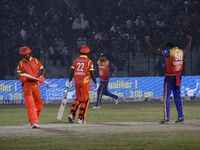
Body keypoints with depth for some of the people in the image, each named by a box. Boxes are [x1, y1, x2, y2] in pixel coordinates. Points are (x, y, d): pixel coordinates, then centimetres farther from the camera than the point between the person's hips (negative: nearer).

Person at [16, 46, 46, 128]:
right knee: (30, 104, -15)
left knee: (38, 103, 7)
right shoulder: (21, 63, 5)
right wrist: (19, 76, -19)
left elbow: (42, 69, 13)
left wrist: (41, 76, -7)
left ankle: (34, 118, 32)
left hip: (36, 84, 3)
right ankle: (34, 122, -23)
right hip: (26, 85, -3)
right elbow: (18, 74, 5)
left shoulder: (35, 61, 10)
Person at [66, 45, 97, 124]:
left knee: (78, 99, 18)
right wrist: (95, 82, 3)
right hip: (85, 82, -5)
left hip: (77, 82, 5)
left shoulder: (76, 60, 8)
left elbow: (72, 72, 6)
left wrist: (70, 81, 13)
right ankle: (81, 119, 1)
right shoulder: (89, 61, -5)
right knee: (84, 100, 2)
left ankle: (72, 114, 0)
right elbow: (92, 73, -8)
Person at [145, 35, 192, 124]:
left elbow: (154, 52, -16)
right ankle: (180, 117, 9)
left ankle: (166, 118, -9)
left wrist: (148, 42, -9)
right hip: (178, 78, 6)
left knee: (166, 97, -3)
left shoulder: (168, 52, -12)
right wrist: (189, 41, 48)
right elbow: (187, 50, 32)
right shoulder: (181, 52, 7)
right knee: (177, 97, 11)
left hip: (169, 77, -6)